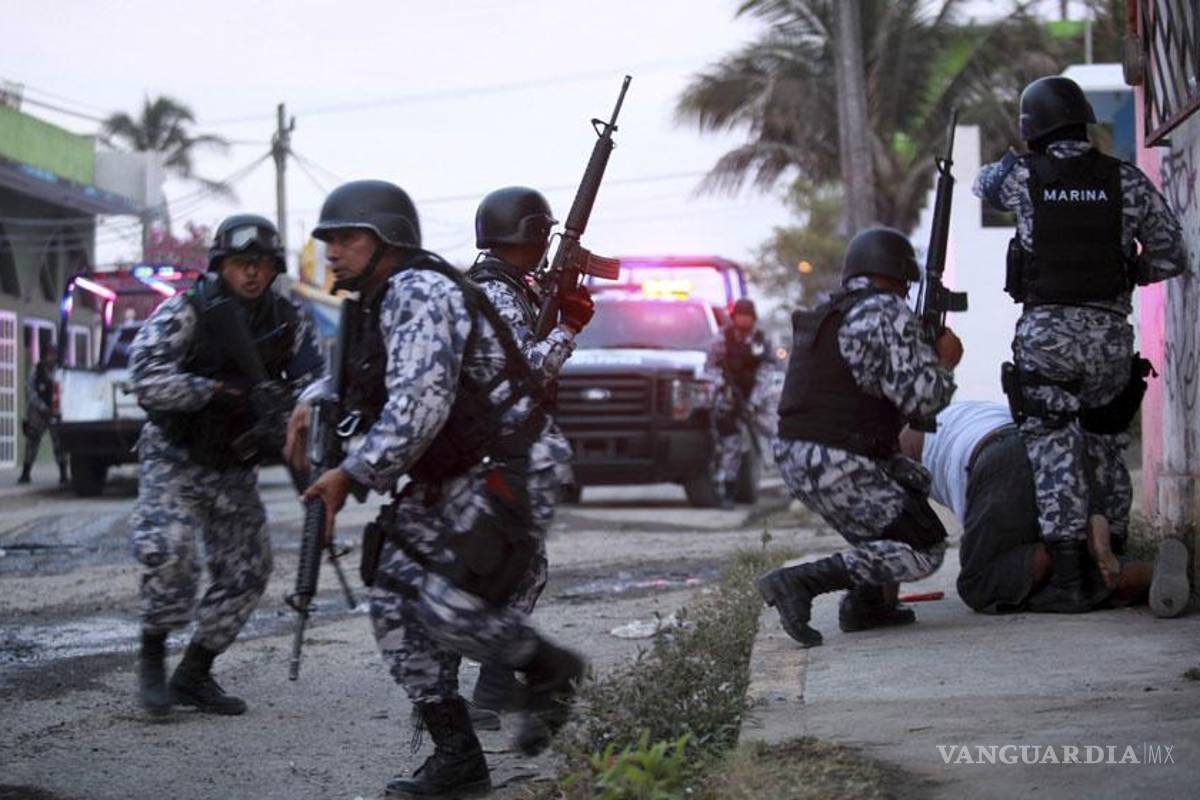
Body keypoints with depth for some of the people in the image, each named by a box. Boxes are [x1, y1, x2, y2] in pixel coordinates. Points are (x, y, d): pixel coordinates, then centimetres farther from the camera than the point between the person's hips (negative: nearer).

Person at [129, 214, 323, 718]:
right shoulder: (186, 312, -16)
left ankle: (194, 675, 16)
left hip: (235, 468, 5)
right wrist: (219, 391, -34)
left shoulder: (287, 324, -2)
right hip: (174, 458, -5)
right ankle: (152, 662, -6)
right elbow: (147, 377, -26)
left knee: (246, 571, 3)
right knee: (169, 551, -25)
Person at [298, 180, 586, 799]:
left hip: (507, 473, -10)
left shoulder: (419, 291, -19)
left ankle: (550, 670, 11)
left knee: (450, 608, -18)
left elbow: (420, 404, -30)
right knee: (394, 602, 1)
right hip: (447, 481, 10)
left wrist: (352, 476, -28)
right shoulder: (376, 307, 12)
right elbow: (355, 375, 32)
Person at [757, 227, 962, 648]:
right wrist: (944, 361, 5)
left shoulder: (823, 316, 17)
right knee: (923, 552, 0)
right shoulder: (889, 313, -9)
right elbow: (920, 396, -15)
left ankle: (867, 602, 16)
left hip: (795, 458, 9)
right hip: (839, 470, -9)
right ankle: (798, 582, -14)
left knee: (913, 482, 28)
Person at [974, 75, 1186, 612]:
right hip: (1109, 335, 3)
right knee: (1106, 448, 18)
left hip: (1046, 334, -3)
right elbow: (1168, 256, 2)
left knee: (1055, 453, -2)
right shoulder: (1125, 180, 0)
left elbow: (986, 184, 22)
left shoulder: (1025, 177, -3)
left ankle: (1067, 582, -10)